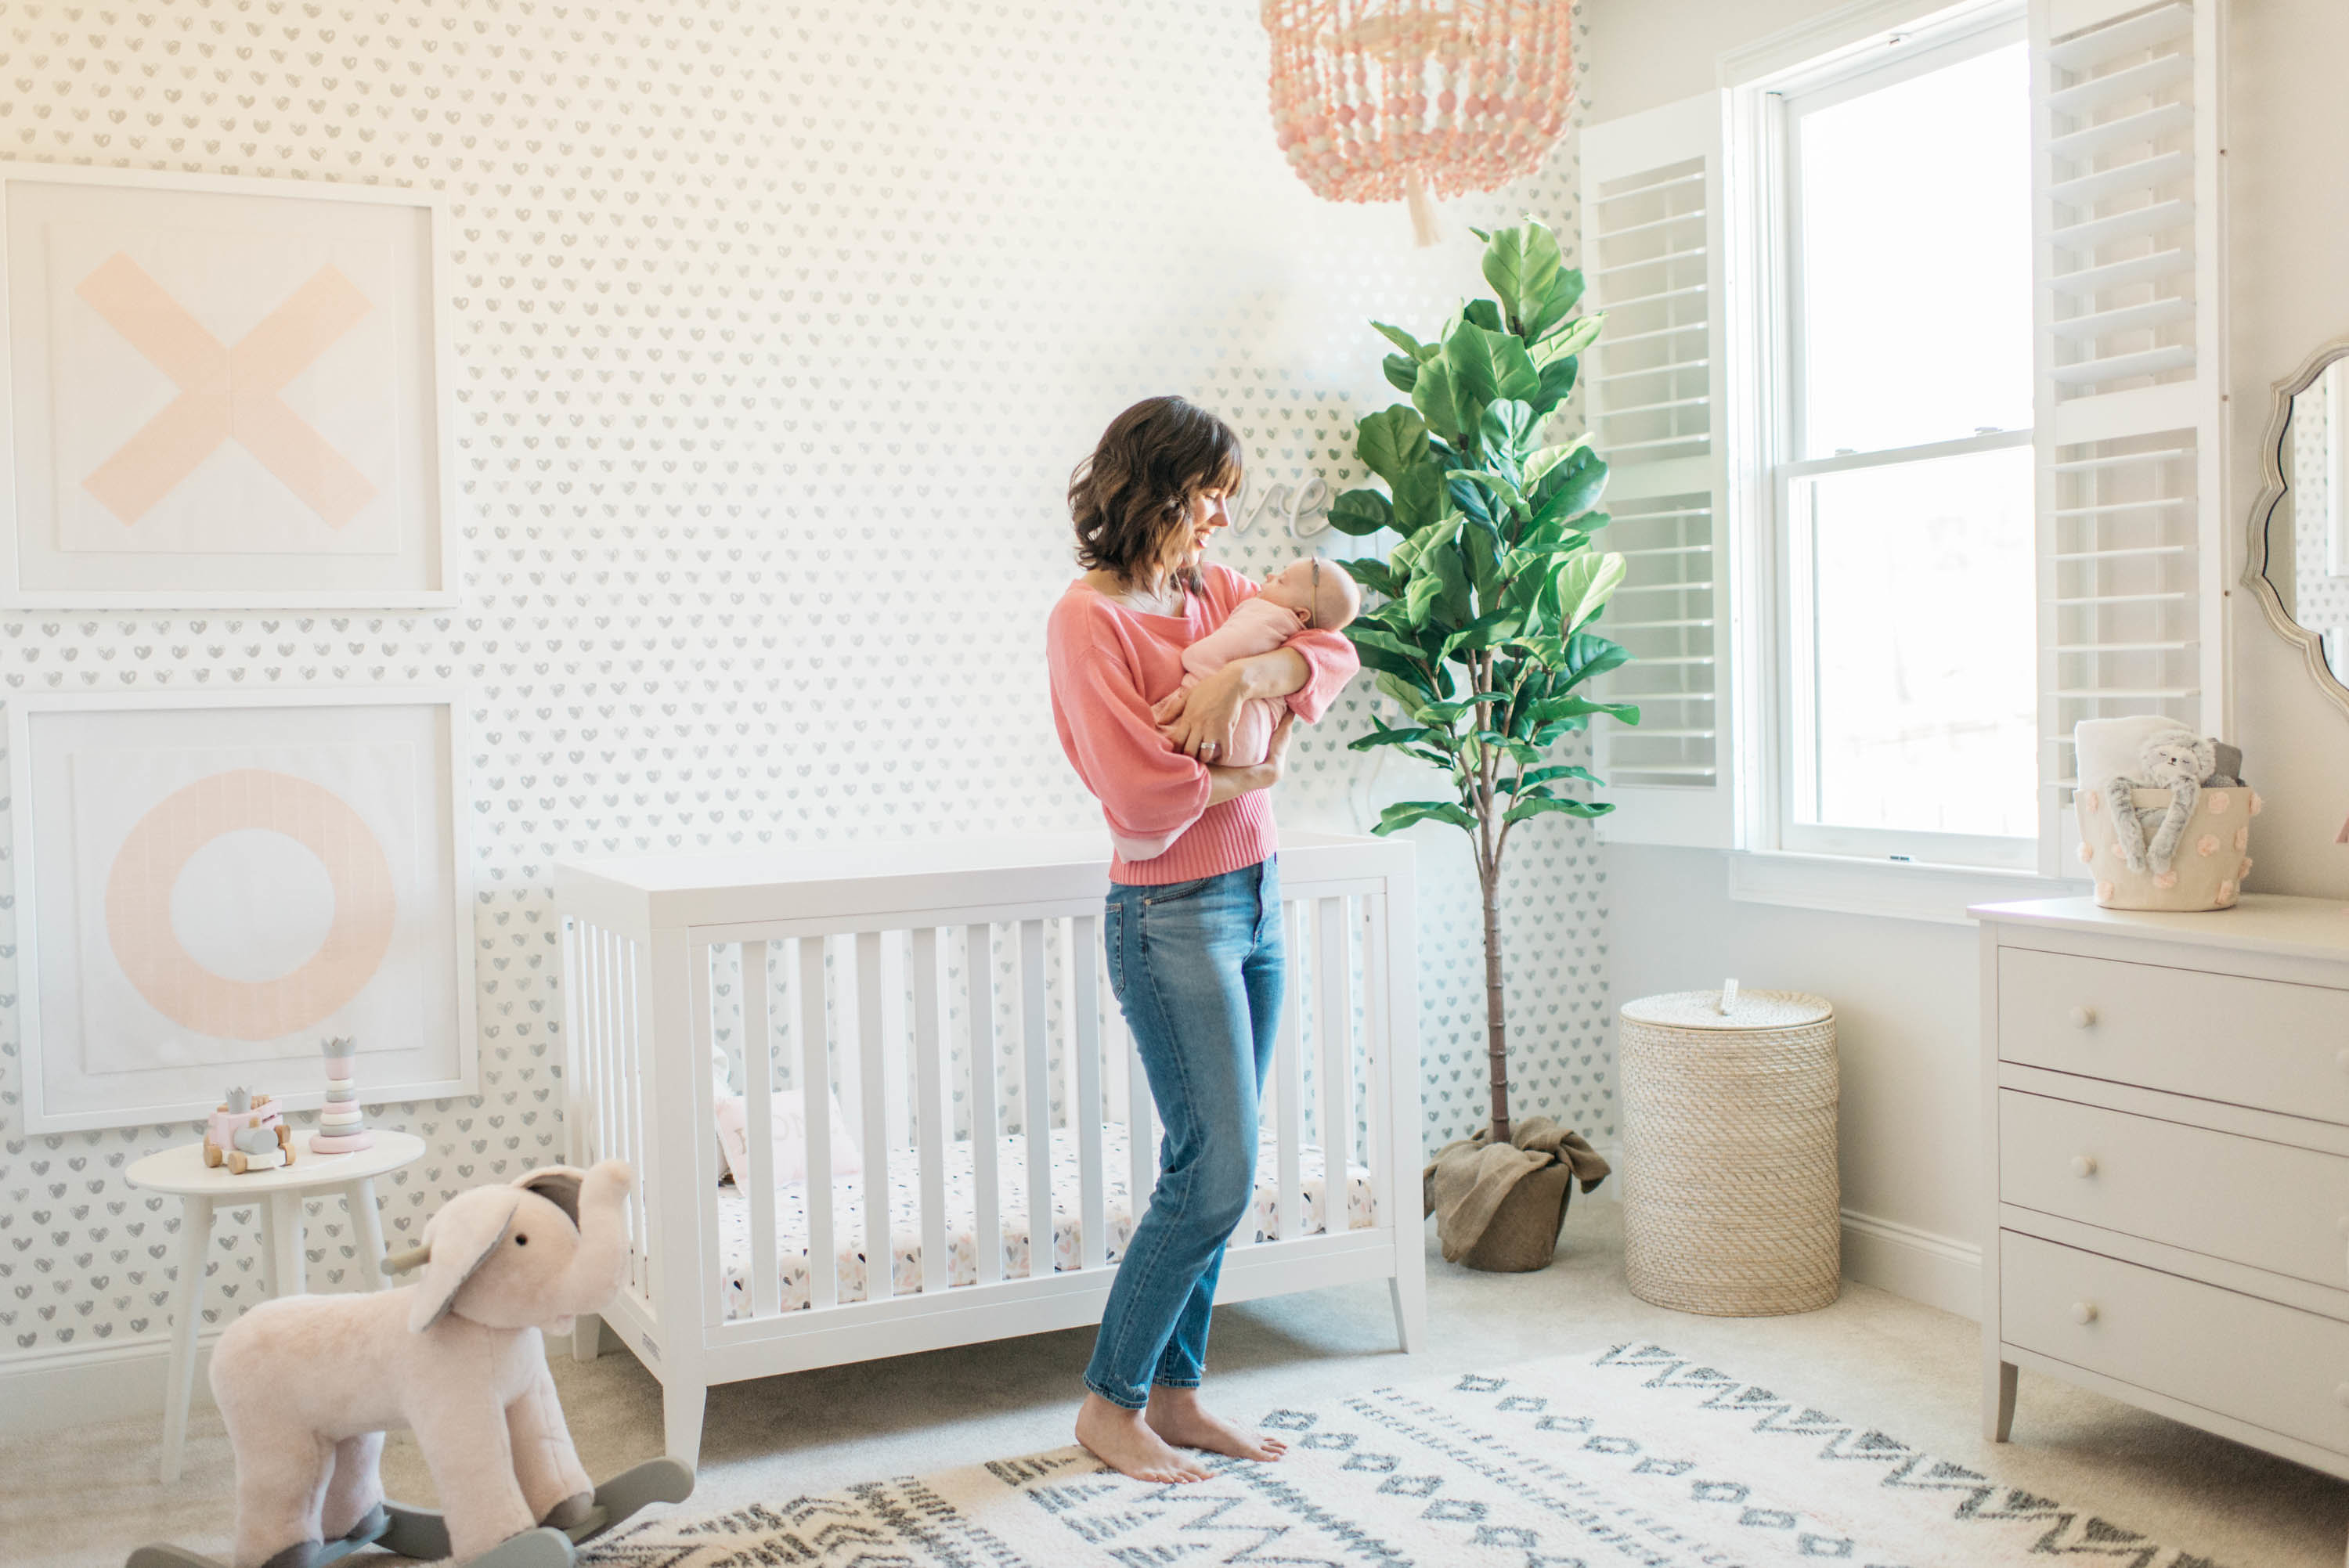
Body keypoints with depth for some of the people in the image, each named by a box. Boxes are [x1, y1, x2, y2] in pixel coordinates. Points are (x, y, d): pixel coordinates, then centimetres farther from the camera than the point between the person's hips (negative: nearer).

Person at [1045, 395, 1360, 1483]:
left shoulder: (1214, 591, 10)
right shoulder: (1088, 619, -14)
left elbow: (1334, 653, 4)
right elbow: (1144, 794, -21)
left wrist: (1249, 673, -14)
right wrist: (1252, 773, -6)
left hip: (1254, 902, 8)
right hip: (1172, 916, -8)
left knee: (1215, 1171, 11)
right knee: (1216, 1174, -7)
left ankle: (1174, 1394, 23)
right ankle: (1110, 1403, 10)